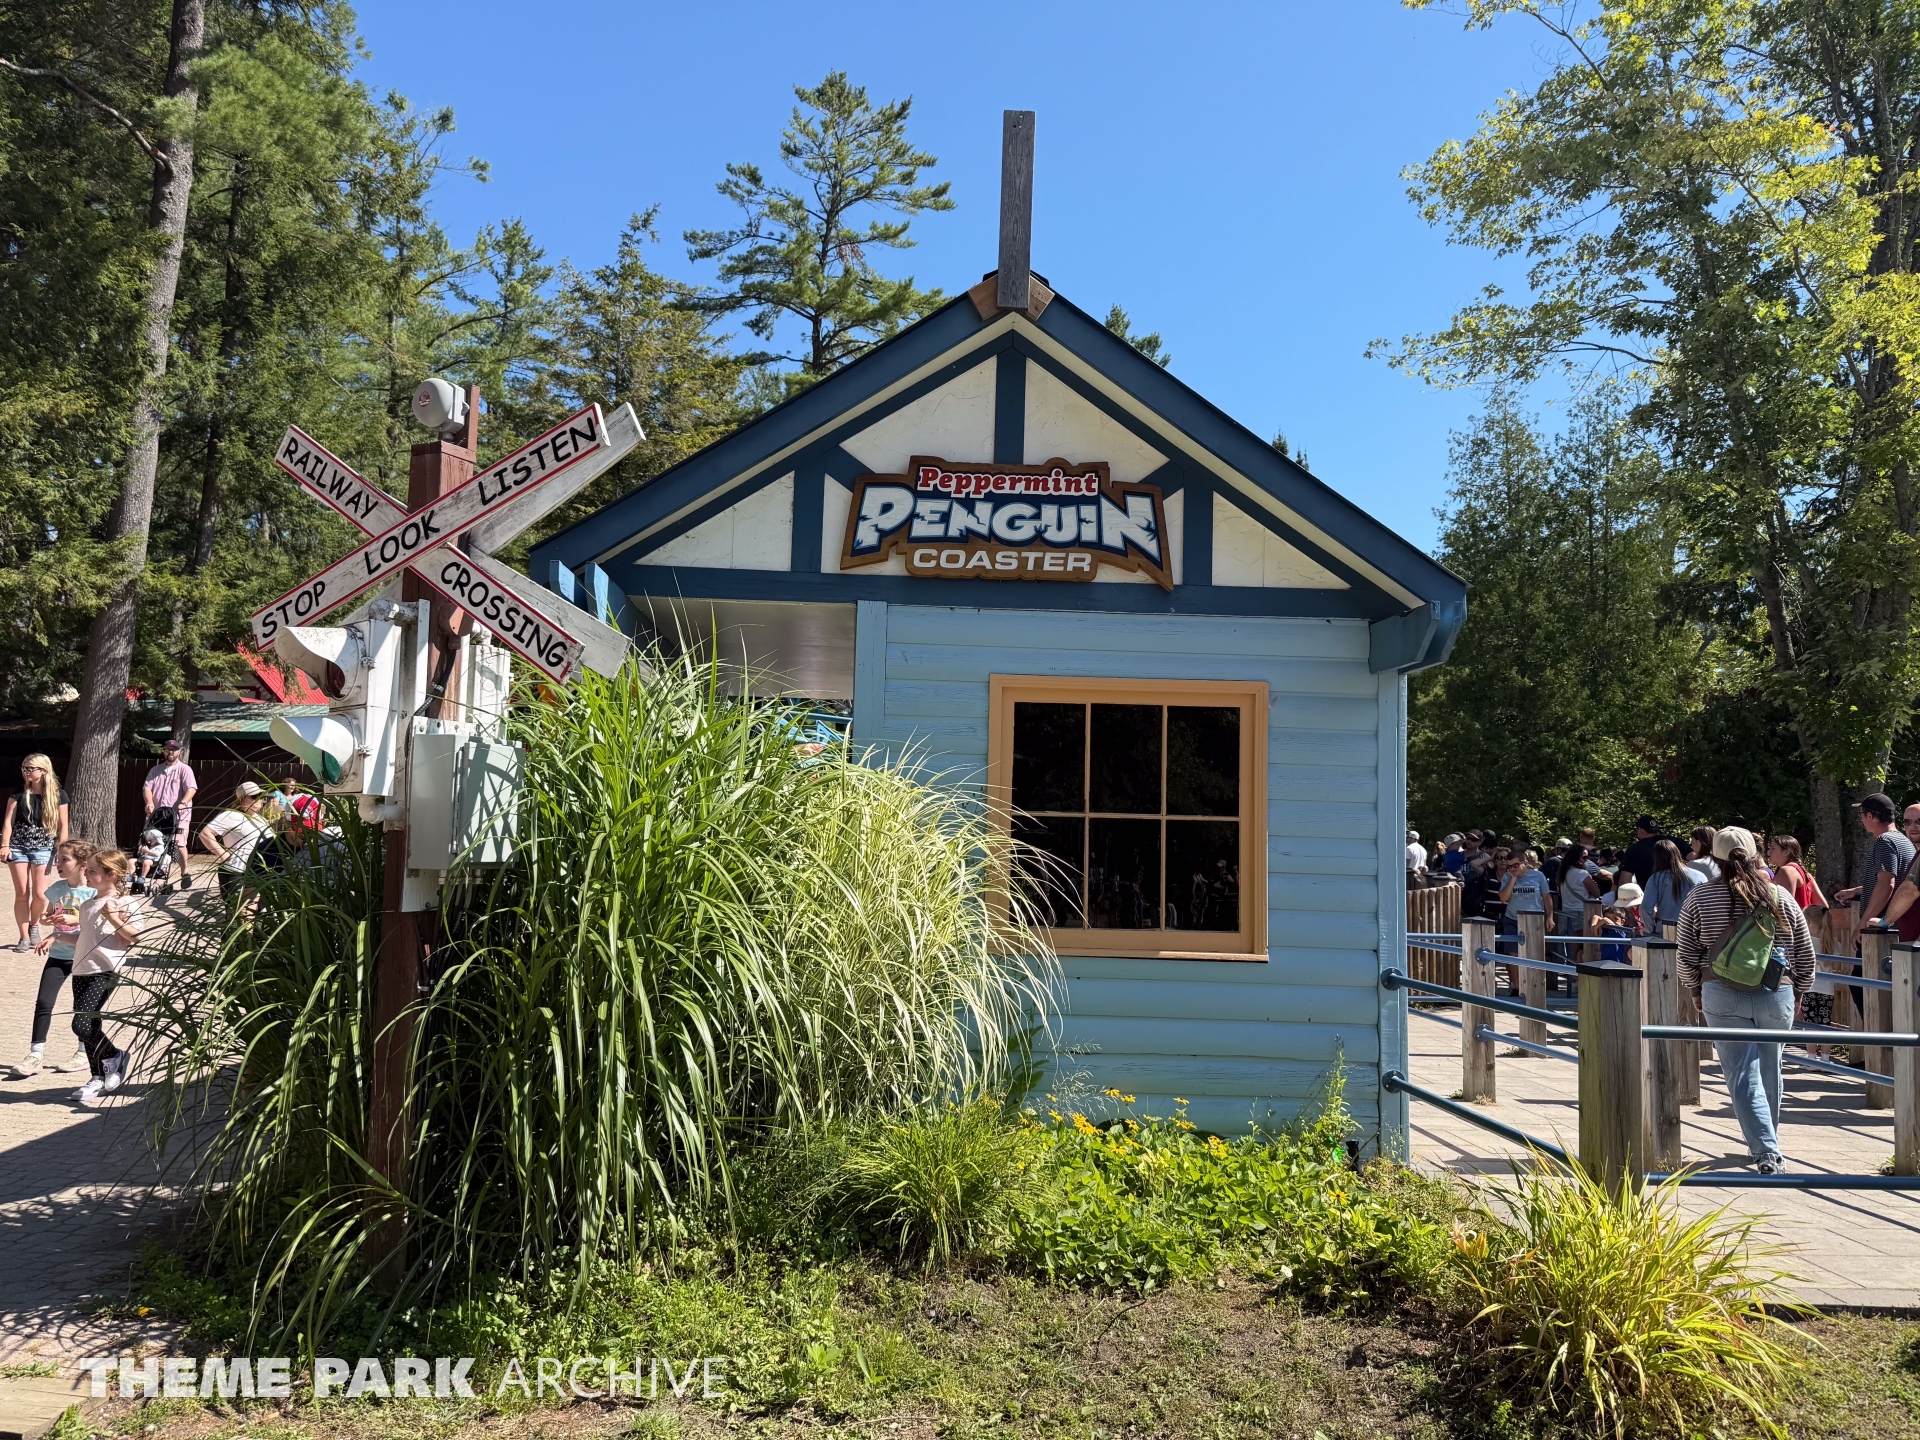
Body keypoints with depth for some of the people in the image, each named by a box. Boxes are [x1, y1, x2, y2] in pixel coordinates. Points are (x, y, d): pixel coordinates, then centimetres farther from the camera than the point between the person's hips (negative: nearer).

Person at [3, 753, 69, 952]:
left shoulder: (57, 795, -2)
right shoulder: (18, 793, 0)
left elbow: (62, 825, -1)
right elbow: (8, 821, -2)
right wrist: (4, 845, -13)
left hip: (43, 849, -1)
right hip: (18, 847, 1)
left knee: (40, 894, -6)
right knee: (21, 893, 2)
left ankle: (34, 925, 24)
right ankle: (24, 937, 11)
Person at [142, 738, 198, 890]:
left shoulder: (185, 769, 4)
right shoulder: (155, 770, 18)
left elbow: (191, 788, -9)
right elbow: (147, 787, 8)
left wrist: (183, 803, -26)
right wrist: (149, 802, -12)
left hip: (179, 815, -5)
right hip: (157, 814, 5)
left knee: (179, 844, -14)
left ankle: (185, 872, 0)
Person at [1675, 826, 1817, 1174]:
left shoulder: (1699, 898, -2)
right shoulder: (1781, 897, 3)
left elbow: (1685, 956, 0)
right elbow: (1806, 955, 8)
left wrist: (1696, 990, 15)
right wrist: (1798, 995, 21)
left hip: (1722, 996, -2)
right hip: (1776, 994, 2)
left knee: (1743, 1077, 0)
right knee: (1769, 1073, 18)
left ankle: (1767, 1153, -7)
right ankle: (1767, 1143, 34)